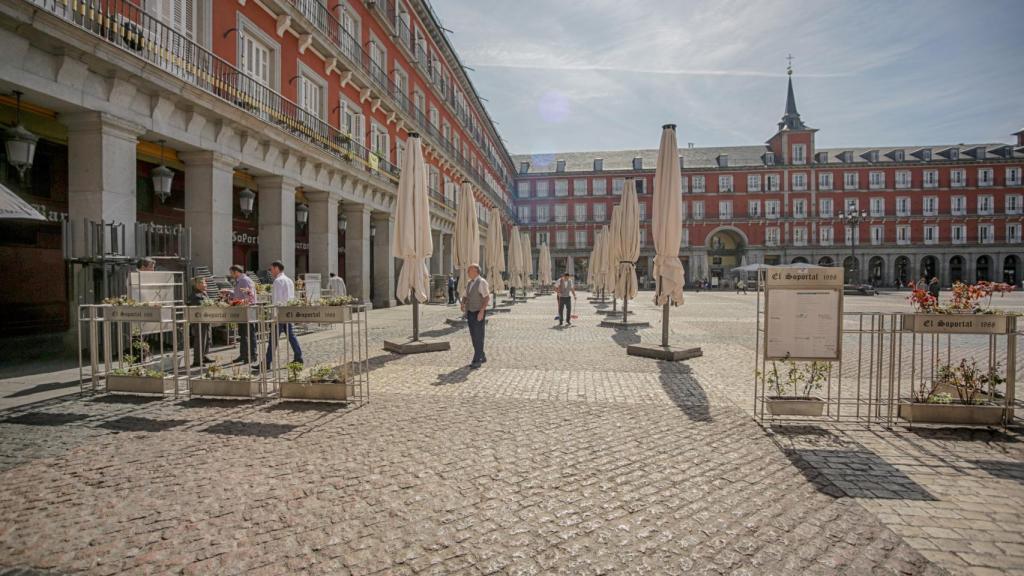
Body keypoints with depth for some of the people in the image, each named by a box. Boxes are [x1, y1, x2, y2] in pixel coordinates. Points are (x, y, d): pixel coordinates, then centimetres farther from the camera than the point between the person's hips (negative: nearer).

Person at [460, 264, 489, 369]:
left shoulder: (482, 282, -13)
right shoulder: (469, 283, 13)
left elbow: (487, 298, -19)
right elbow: (465, 297, 18)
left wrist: (481, 311, -27)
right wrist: (462, 304, -5)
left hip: (479, 313, -8)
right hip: (470, 313, 8)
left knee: (478, 337, -6)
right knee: (474, 336, 11)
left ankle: (477, 361, -3)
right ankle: (482, 357, 23)